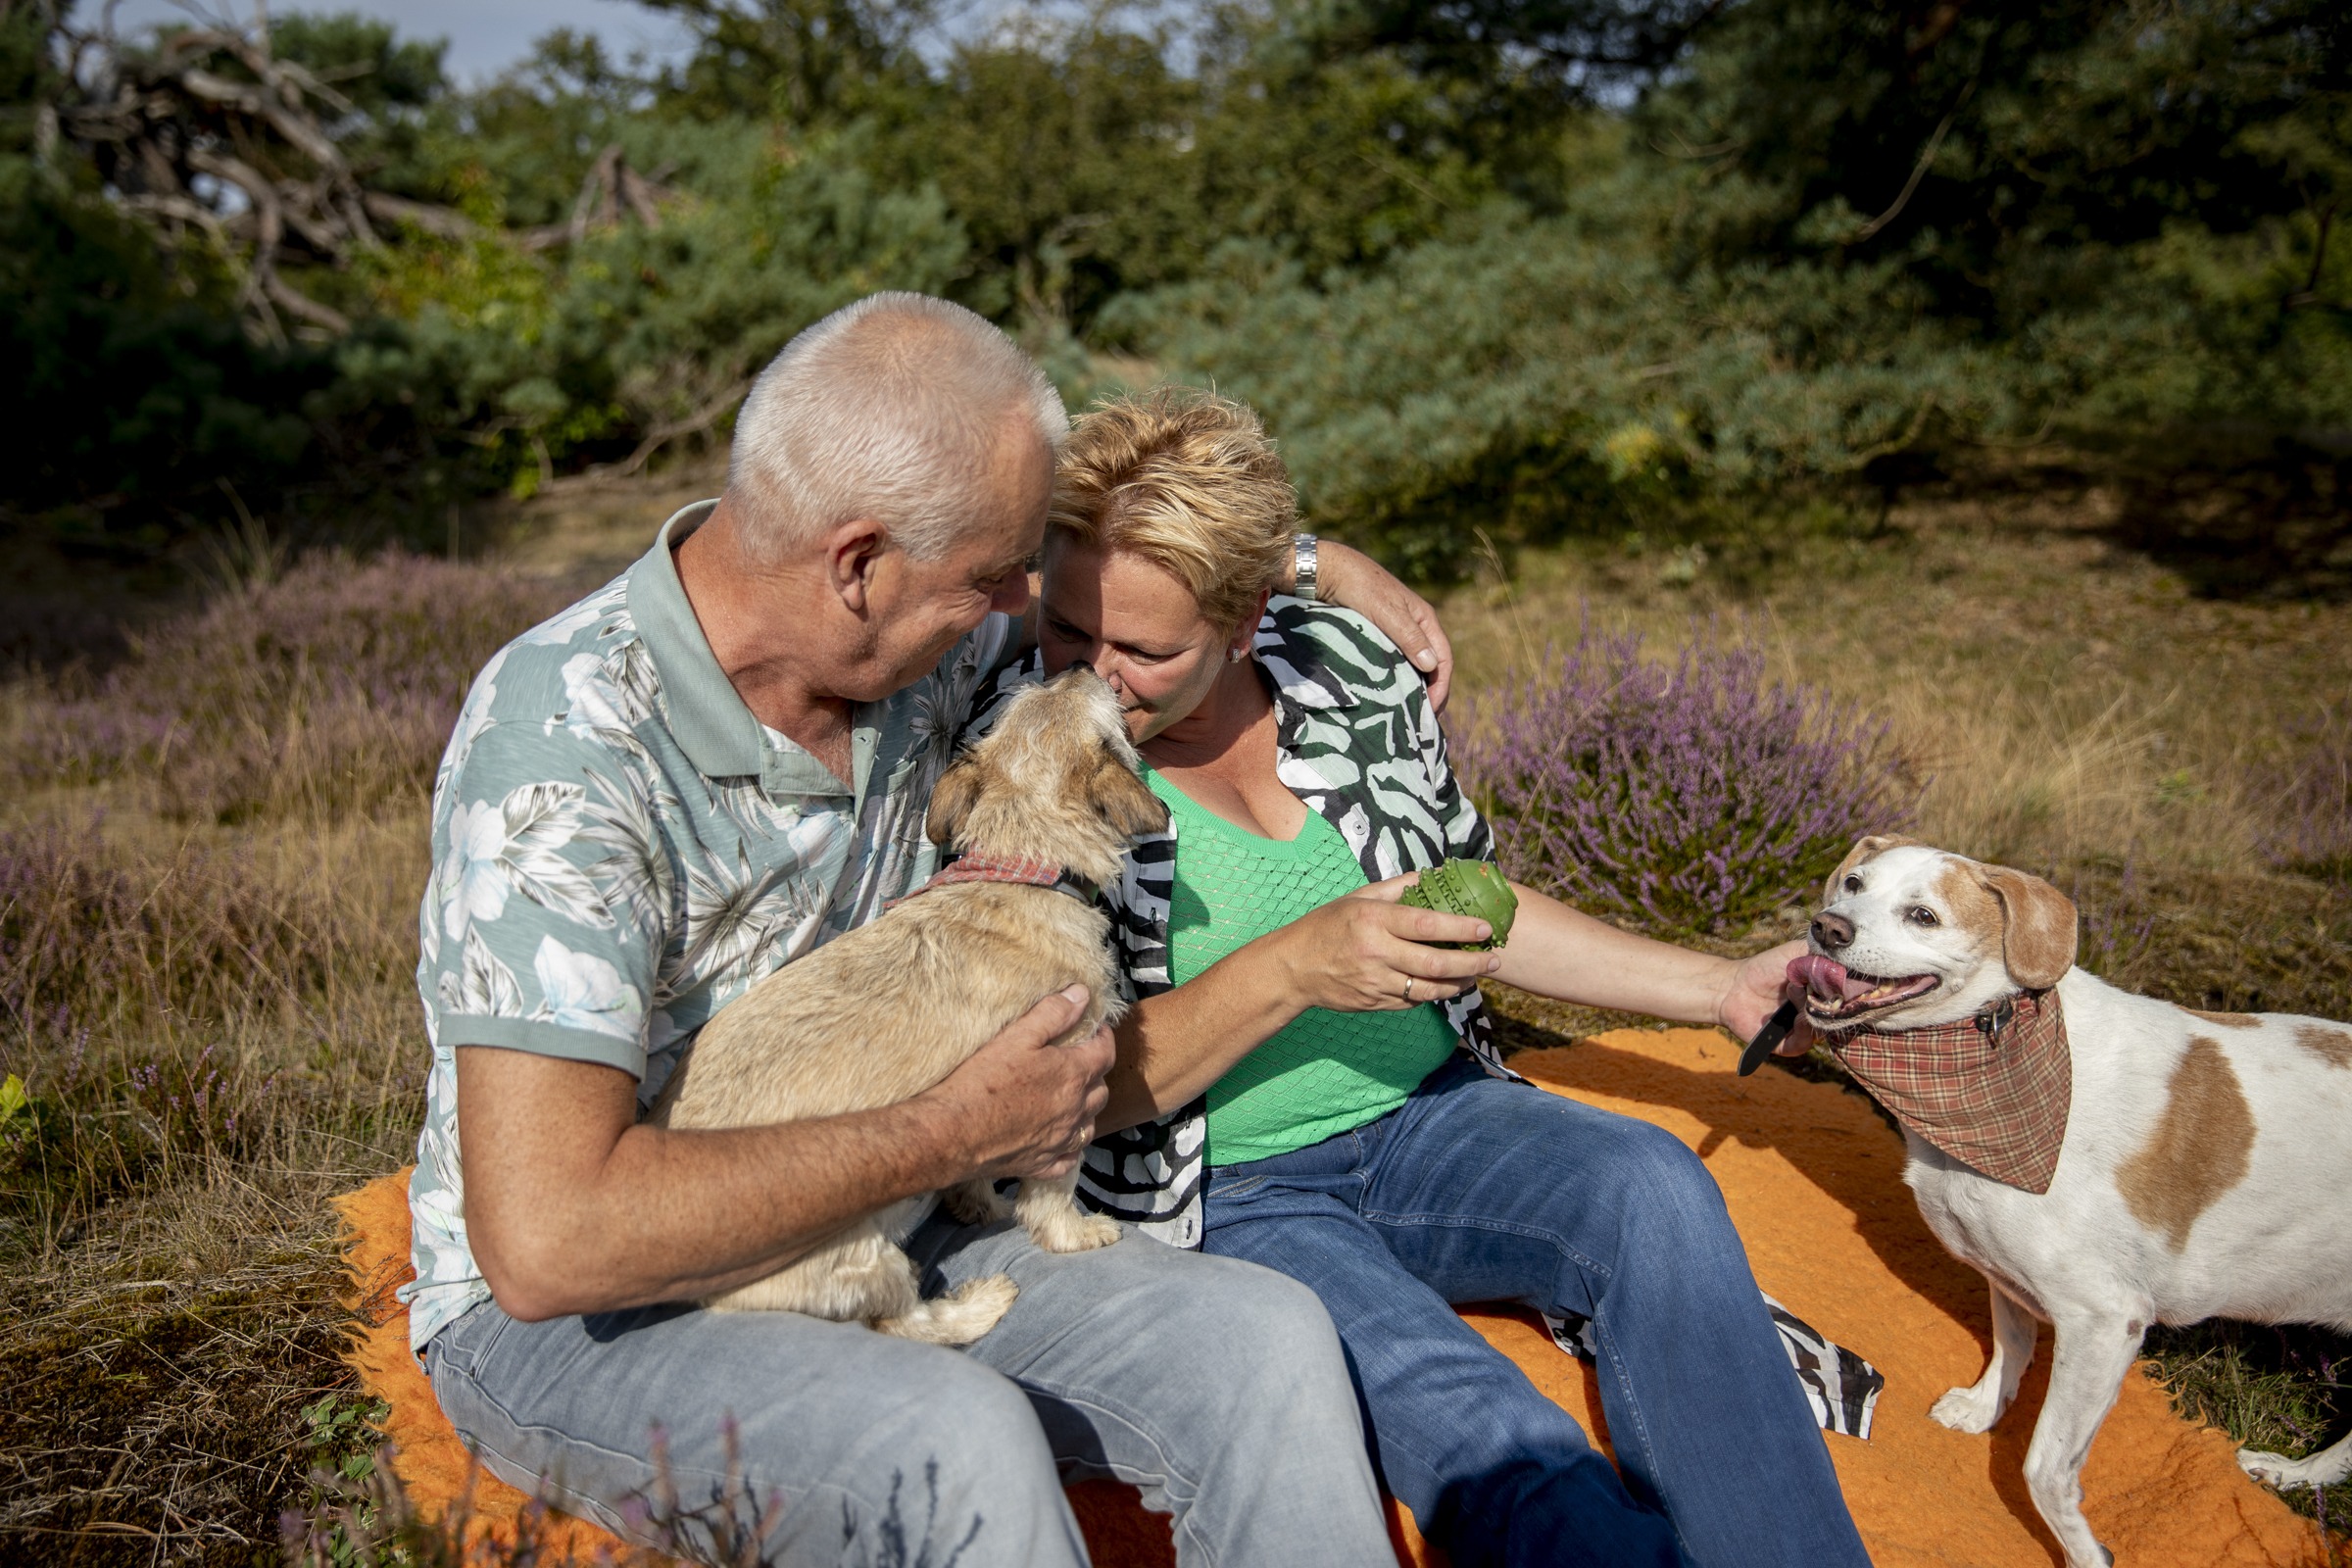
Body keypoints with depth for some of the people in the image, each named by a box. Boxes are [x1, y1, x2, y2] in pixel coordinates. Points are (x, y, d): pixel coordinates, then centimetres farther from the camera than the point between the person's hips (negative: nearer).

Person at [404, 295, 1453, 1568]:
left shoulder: (913, 638, -5)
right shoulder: (569, 750, -27)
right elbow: (547, 1240, -33)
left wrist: (1311, 558, 6)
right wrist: (952, 1136, -26)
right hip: (567, 1317, -6)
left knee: (1263, 1338, -15)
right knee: (954, 1442, -35)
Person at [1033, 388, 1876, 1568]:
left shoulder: (1347, 667, 0)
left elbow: (1468, 908, 13)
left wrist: (1718, 988, 7)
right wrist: (1291, 971, -25)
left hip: (1425, 1116, 5)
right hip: (1221, 1196, -4)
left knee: (1649, 1187, -24)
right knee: (1473, 1432, -30)